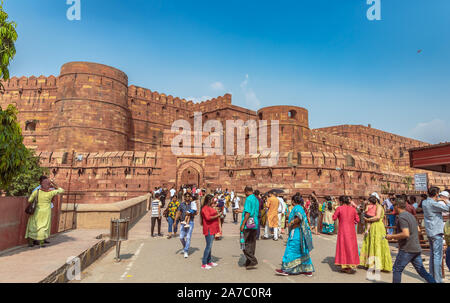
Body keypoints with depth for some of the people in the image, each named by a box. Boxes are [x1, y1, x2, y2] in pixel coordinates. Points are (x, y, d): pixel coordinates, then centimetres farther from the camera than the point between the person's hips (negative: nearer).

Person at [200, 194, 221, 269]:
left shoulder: (210, 207, 18)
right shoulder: (205, 208, -13)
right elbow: (208, 217, -23)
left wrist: (218, 214, 11)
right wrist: (217, 216, -16)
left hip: (212, 229, 10)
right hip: (208, 229, -10)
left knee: (210, 246, 15)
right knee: (208, 246, -8)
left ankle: (209, 262, 24)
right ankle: (204, 264, -1)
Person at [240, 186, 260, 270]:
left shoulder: (249, 199, -12)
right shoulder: (256, 199, 13)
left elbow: (248, 213, -19)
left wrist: (243, 224, -16)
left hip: (248, 225, -9)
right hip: (255, 225, 9)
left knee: (246, 245, -2)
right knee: (252, 244, 12)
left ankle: (253, 261, -6)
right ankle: (249, 262, 20)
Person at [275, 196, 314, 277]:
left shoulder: (297, 208, -14)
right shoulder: (300, 208, 16)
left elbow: (299, 218, -30)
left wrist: (291, 223, -19)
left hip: (296, 232, -10)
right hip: (299, 233, 10)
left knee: (291, 251, -3)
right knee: (302, 252, 13)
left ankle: (286, 269, 3)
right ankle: (308, 270, 17)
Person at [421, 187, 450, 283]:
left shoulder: (424, 202, 9)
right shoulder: (433, 204, -17)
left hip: (430, 232, 8)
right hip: (436, 232, -8)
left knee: (432, 255, 15)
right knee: (437, 256, -5)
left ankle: (431, 277, 22)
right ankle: (437, 280, -2)